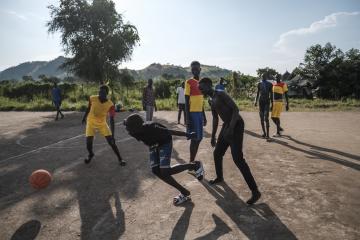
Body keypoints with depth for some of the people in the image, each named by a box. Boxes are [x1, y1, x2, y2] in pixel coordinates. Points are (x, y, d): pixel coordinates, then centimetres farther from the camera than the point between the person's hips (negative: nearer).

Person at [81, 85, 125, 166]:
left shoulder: (110, 105, -24)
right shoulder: (92, 98, -19)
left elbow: (112, 120, -24)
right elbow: (88, 108, 3)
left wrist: (113, 135, -29)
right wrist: (84, 117, 17)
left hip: (102, 123, -1)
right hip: (91, 122, 1)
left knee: (111, 141, -9)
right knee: (88, 143, -7)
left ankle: (120, 158, 7)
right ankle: (90, 154, 27)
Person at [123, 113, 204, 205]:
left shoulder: (151, 129, -39)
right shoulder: (132, 132, -20)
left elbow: (171, 132, -28)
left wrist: (188, 135, -17)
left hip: (165, 143, -7)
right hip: (153, 146, 7)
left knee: (165, 172, -15)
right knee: (156, 171, -6)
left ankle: (194, 165, 3)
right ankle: (184, 192, 6)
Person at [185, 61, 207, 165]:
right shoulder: (189, 82, -8)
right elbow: (187, 102, -12)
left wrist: (204, 115, 19)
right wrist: (188, 118, -16)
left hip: (199, 113, 8)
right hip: (193, 113, -8)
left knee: (199, 138, 11)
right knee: (194, 138, -6)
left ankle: (192, 161, 22)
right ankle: (191, 163, 4)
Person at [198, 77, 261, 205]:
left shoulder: (221, 95, -13)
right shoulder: (212, 102, 15)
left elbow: (236, 109, -21)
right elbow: (215, 119, 24)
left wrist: (231, 127, -29)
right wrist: (213, 136, 25)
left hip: (236, 126, -9)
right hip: (226, 126, 9)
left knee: (238, 159, -16)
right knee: (217, 153, 17)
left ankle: (255, 191, -11)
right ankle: (219, 177, 41)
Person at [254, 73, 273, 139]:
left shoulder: (269, 84, 1)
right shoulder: (259, 84, 10)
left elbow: (271, 94, 2)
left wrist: (272, 103, 0)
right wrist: (256, 101, 5)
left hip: (267, 102, -4)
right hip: (261, 101, 4)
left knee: (266, 118, -14)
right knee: (261, 118, 5)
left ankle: (267, 134, -14)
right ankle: (264, 132, 16)